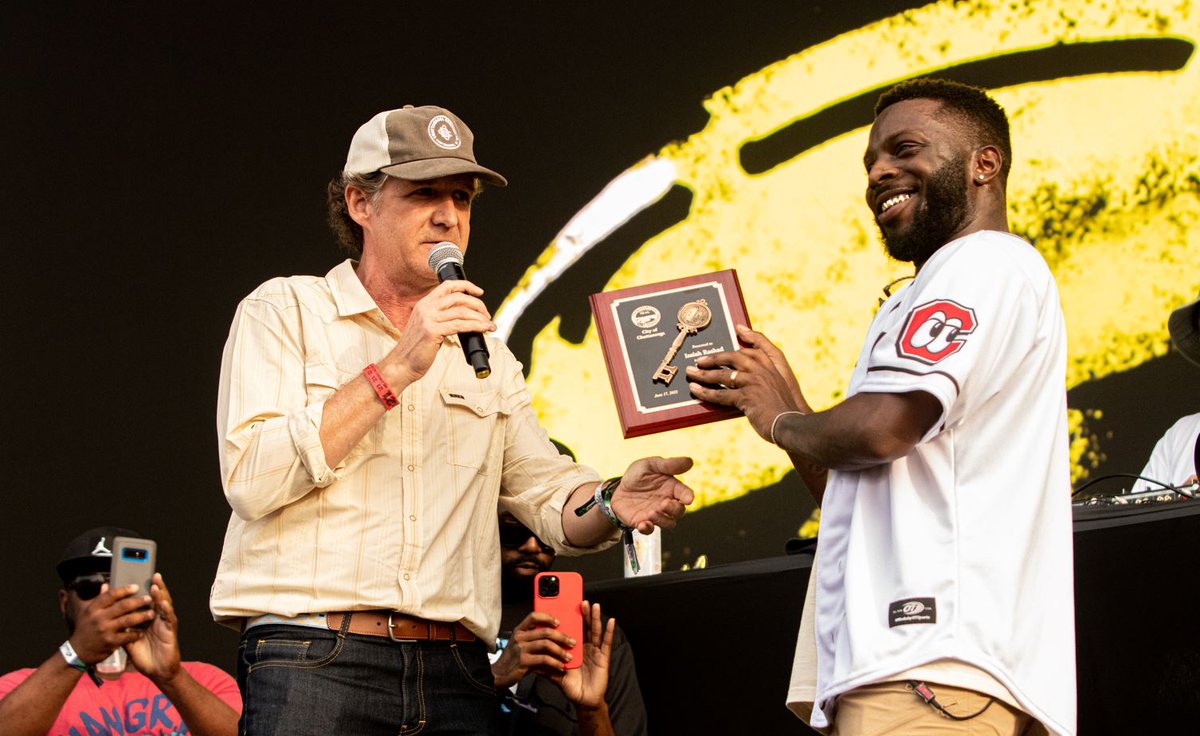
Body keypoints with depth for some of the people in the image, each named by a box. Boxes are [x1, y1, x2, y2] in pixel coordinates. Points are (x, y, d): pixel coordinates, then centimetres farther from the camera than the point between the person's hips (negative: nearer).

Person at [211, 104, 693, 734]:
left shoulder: (484, 352, 21)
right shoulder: (285, 310, 6)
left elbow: (551, 496, 13)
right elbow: (252, 480, -9)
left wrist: (612, 503, -11)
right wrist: (397, 369, -12)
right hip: (313, 659, -4)